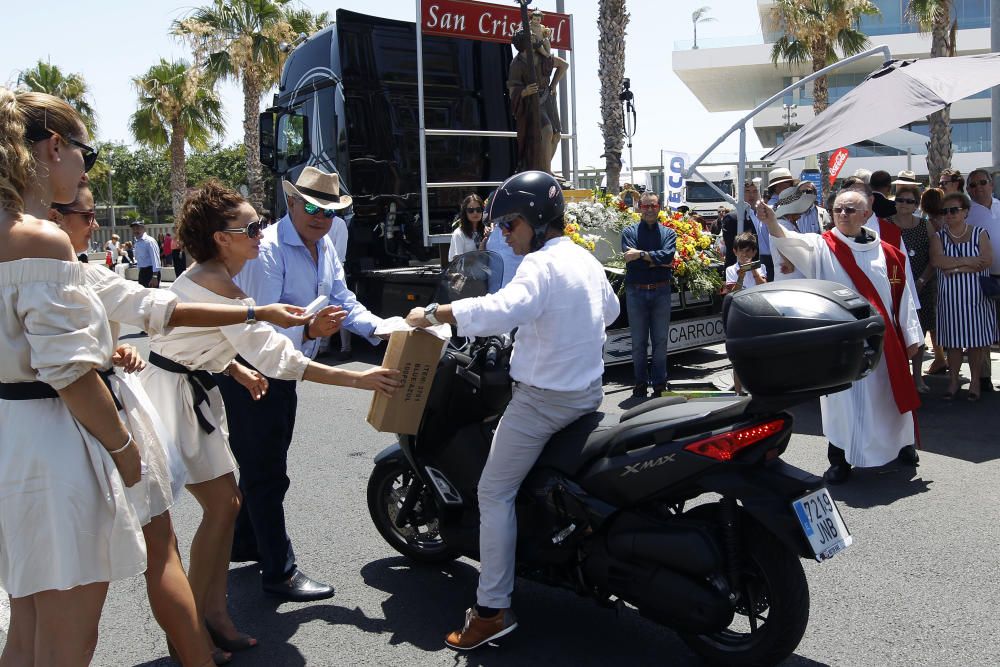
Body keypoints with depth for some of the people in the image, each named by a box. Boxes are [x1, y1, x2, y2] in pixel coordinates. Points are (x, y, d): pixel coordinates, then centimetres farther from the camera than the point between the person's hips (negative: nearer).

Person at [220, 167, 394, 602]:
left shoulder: (325, 247, 4)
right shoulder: (268, 250, -25)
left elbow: (343, 301, 4)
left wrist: (383, 329, -12)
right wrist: (310, 330, -48)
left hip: (283, 371, 9)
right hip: (250, 372, -9)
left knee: (265, 467, 22)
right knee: (265, 473, -2)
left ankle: (247, 544, 41)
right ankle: (279, 571, 8)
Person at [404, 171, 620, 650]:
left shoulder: (542, 264, -18)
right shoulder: (587, 260, 11)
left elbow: (501, 310, -36)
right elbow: (609, 309, 28)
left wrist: (433, 314, -28)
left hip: (544, 397, -9)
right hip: (589, 390, 10)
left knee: (495, 493, -3)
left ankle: (492, 610, -2)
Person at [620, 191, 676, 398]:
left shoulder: (668, 233, 9)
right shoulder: (630, 232, 4)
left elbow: (668, 255, -12)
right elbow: (631, 261, -12)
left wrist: (642, 254, -18)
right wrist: (658, 261, -11)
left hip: (661, 292, 1)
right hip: (636, 292, -1)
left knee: (660, 341, 6)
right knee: (638, 341, 6)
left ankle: (659, 384, 14)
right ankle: (641, 383, 16)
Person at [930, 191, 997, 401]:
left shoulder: (979, 234, 4)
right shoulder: (938, 237, 7)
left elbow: (987, 261, -10)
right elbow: (937, 261, -12)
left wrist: (956, 268, -14)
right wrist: (968, 261, -14)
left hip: (976, 295, -1)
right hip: (950, 296, 1)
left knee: (977, 340, 2)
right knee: (952, 340, 4)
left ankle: (975, 381, 13)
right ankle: (953, 381, 15)